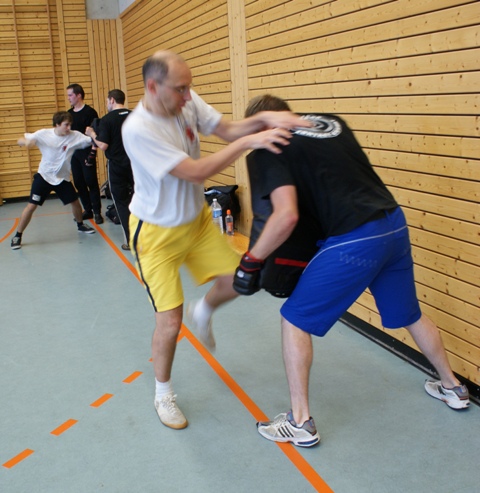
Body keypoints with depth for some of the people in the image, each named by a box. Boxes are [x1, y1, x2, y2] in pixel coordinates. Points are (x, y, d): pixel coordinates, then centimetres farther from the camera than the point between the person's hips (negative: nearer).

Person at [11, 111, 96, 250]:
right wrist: (26, 141, -32)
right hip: (44, 176, -2)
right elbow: (20, 141, -10)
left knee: (75, 202, 9)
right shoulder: (43, 134, -15)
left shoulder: (75, 136, -13)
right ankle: (18, 236, 6)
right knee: (31, 206, -7)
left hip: (62, 178, 2)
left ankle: (80, 225, 39)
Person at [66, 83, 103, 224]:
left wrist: (92, 153, -17)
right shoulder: (69, 113, 12)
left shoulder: (90, 112, -8)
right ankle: (88, 210, 19)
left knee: (91, 182, -5)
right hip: (74, 153, 7)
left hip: (86, 152, -7)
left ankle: (97, 212, 3)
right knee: (79, 183, 9)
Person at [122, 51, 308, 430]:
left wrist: (264, 118, -27)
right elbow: (194, 172, -32)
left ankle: (203, 312, 36)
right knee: (170, 323, -4)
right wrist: (249, 142, -34)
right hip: (157, 233, -6)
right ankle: (163, 392, 22)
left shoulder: (187, 101, -11)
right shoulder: (137, 130, -30)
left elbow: (228, 129, -9)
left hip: (197, 220, 6)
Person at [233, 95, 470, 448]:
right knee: (409, 315, 28)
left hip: (353, 241, -7)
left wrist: (252, 261, -7)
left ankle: (300, 422, 14)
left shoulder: (270, 149, -5)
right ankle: (453, 388, 47)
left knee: (296, 319, 8)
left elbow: (287, 215, -17)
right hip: (395, 225, 8)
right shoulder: (332, 122, 15)